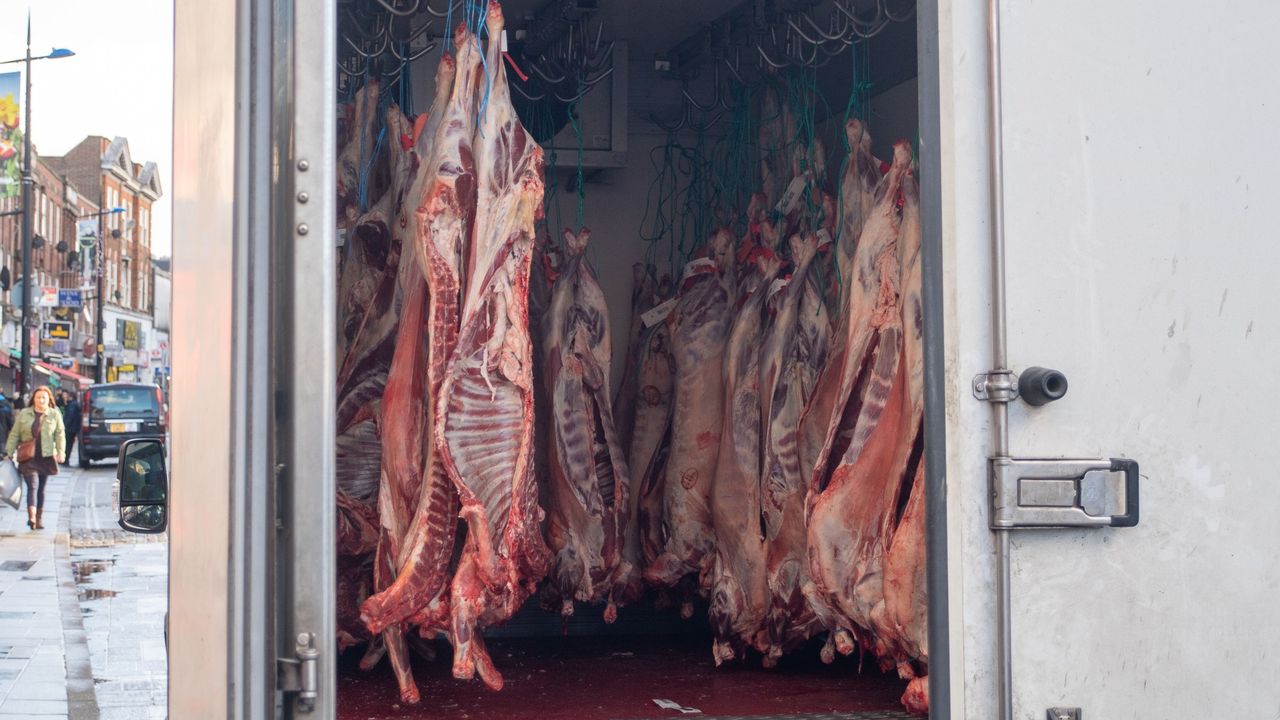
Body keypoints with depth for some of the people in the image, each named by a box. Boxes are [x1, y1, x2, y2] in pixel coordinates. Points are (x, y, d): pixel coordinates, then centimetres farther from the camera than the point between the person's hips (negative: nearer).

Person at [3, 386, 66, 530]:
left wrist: (61, 451, -11)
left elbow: (60, 434, 1)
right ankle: (31, 517, -30)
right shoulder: (24, 414, 5)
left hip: (46, 457, 1)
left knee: (41, 489, 10)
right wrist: (8, 453, 4)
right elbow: (14, 435, 8)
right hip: (28, 458, -1)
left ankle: (39, 518, 20)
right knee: (32, 486, -15)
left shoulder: (55, 415, 4)